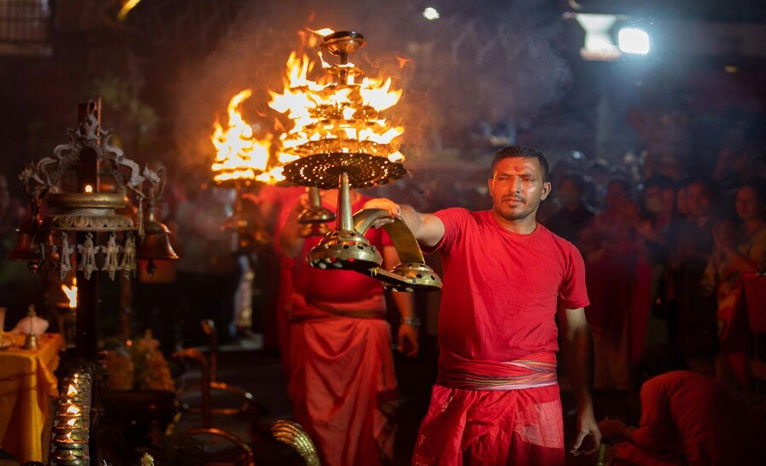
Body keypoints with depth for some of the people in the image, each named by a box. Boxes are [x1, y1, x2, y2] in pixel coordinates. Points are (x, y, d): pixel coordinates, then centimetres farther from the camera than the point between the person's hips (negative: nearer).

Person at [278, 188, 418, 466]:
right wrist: (300, 213, -27)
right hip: (313, 326, 0)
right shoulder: (305, 208, 9)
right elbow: (289, 249, -9)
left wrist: (408, 320, -1)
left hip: (367, 322, 0)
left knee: (371, 406, -4)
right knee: (316, 410, 3)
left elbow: (396, 266, 5)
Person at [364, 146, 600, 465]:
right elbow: (420, 226, -22)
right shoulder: (463, 227, -1)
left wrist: (586, 409, 9)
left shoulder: (565, 254, 6)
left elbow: (576, 333, 11)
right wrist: (394, 211, -46)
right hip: (460, 400, -1)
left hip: (535, 402, 2)